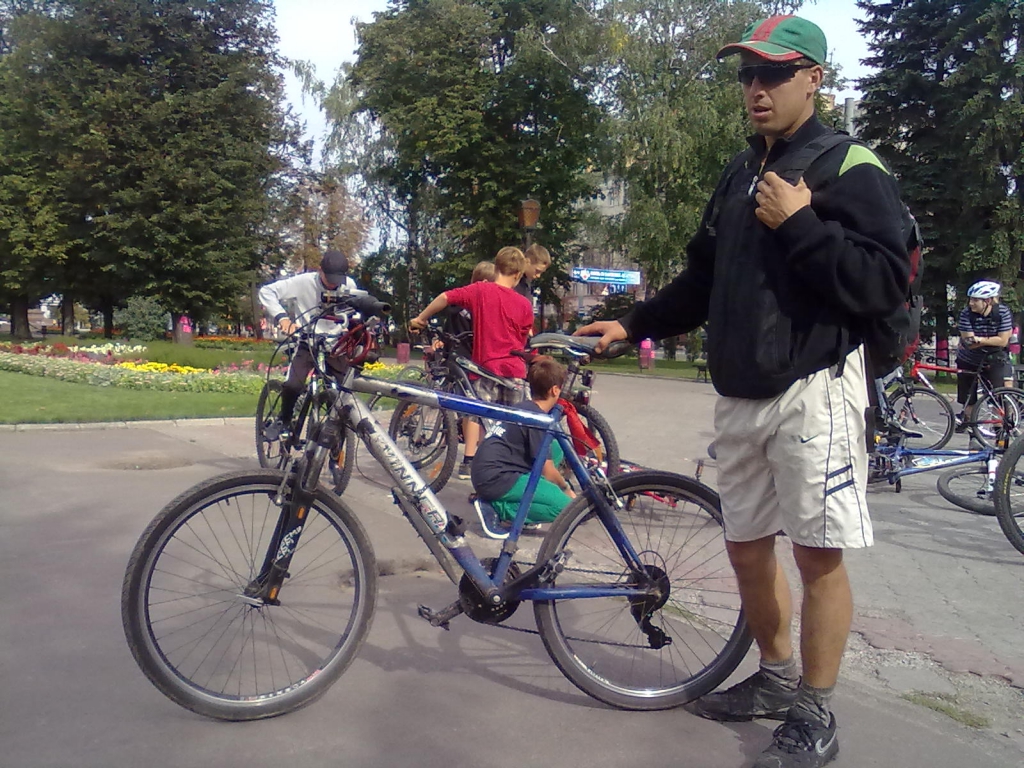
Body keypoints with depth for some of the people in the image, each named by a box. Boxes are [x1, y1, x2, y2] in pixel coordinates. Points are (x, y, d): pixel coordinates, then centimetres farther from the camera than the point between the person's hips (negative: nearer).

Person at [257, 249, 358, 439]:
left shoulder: (349, 285, -8)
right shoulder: (303, 282, -16)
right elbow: (267, 291, -14)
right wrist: (281, 317, -28)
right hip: (307, 343, -2)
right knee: (293, 385, -21)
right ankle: (283, 420, 9)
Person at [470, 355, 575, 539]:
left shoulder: (526, 408, 15)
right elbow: (547, 471, -9)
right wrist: (566, 488, 11)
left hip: (489, 472, 10)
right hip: (495, 479, -10)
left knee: (556, 448, 11)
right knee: (564, 507, -16)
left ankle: (524, 498, 8)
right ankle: (497, 509, -12)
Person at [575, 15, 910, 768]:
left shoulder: (850, 168, -5)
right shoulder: (740, 173, 17)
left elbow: (887, 285, -14)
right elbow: (704, 280, 21)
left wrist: (801, 226, -19)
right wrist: (632, 324, 14)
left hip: (812, 391, -7)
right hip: (740, 395, 7)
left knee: (819, 554, -1)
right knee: (748, 548, 13)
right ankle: (776, 679, 32)